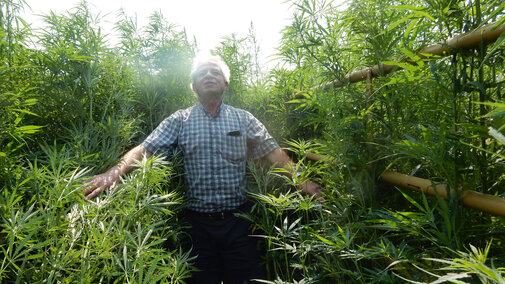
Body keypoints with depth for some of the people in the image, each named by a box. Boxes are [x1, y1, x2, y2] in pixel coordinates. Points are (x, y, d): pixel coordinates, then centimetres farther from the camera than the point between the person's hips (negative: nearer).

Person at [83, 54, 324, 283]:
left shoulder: (243, 119, 7)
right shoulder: (180, 120, 5)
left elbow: (274, 153, 2)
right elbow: (145, 149, -3)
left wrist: (301, 181, -12)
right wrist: (115, 172, -22)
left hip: (238, 221, 1)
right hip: (198, 222, 0)